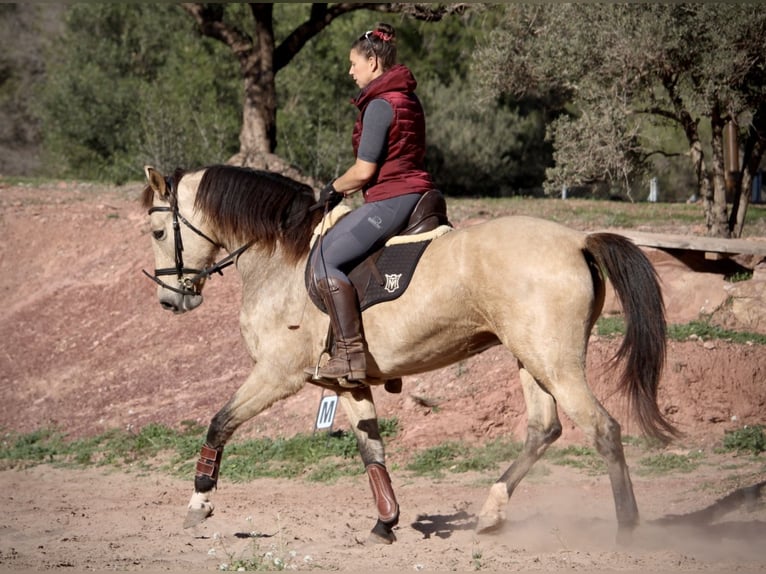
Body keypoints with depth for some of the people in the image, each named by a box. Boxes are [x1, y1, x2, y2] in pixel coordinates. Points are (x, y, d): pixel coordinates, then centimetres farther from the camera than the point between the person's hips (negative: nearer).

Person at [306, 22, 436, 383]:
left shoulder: (379, 105, -14)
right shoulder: (407, 99, 16)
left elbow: (364, 171, -16)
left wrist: (336, 188, 3)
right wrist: (349, 188, 17)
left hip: (390, 200, -11)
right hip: (415, 193, 11)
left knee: (326, 259, -15)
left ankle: (350, 356, -23)